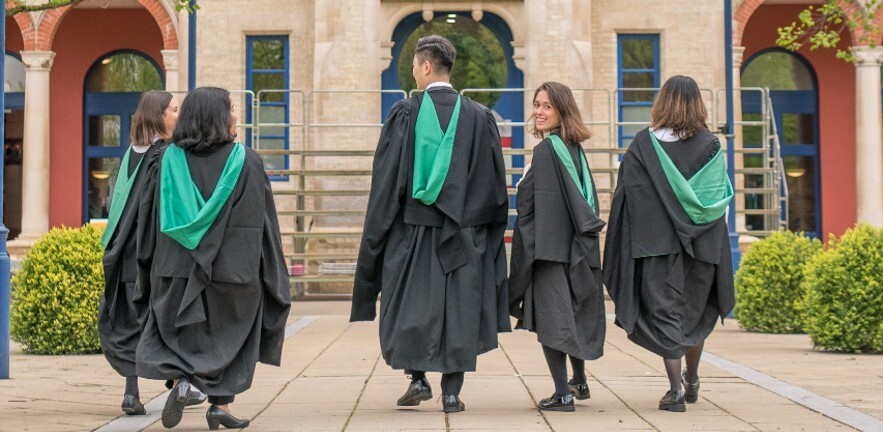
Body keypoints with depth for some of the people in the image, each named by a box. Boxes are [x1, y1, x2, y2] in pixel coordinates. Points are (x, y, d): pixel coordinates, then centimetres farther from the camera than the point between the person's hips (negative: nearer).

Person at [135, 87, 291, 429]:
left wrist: (149, 268, 12)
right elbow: (263, 221, -4)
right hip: (231, 267, -2)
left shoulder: (167, 159, 0)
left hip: (176, 265, 2)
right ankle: (221, 404, 11)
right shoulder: (246, 162, -6)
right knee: (227, 335, 13)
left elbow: (149, 218, 3)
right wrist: (272, 274, 5)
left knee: (178, 334, 13)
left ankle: (180, 378, -13)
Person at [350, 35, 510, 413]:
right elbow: (495, 183, 4)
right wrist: (482, 222, 14)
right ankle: (451, 392, 6)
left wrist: (378, 234, 1)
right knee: (458, 307, 5)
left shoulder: (404, 114, -5)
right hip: (463, 233, 2)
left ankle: (418, 378, 4)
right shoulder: (479, 117, 1)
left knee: (409, 305, 11)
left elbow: (386, 181, -5)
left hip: (413, 229, -2)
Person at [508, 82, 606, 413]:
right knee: (572, 313, 20)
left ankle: (563, 393, -3)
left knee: (550, 316, -3)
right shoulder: (575, 149, 10)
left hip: (550, 247, -8)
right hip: (577, 248, 8)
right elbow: (588, 202, 14)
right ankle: (579, 382, 32)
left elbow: (537, 207, -16)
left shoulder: (545, 150, -14)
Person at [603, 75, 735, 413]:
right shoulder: (710, 146, -1)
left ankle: (676, 390, -6)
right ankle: (692, 381, 31)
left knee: (665, 313, 1)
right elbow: (721, 197, 1)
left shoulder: (643, 145, -5)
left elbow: (627, 195, -6)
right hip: (703, 244, 3)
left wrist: (629, 244, 0)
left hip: (658, 243, -2)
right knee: (696, 311, 18)